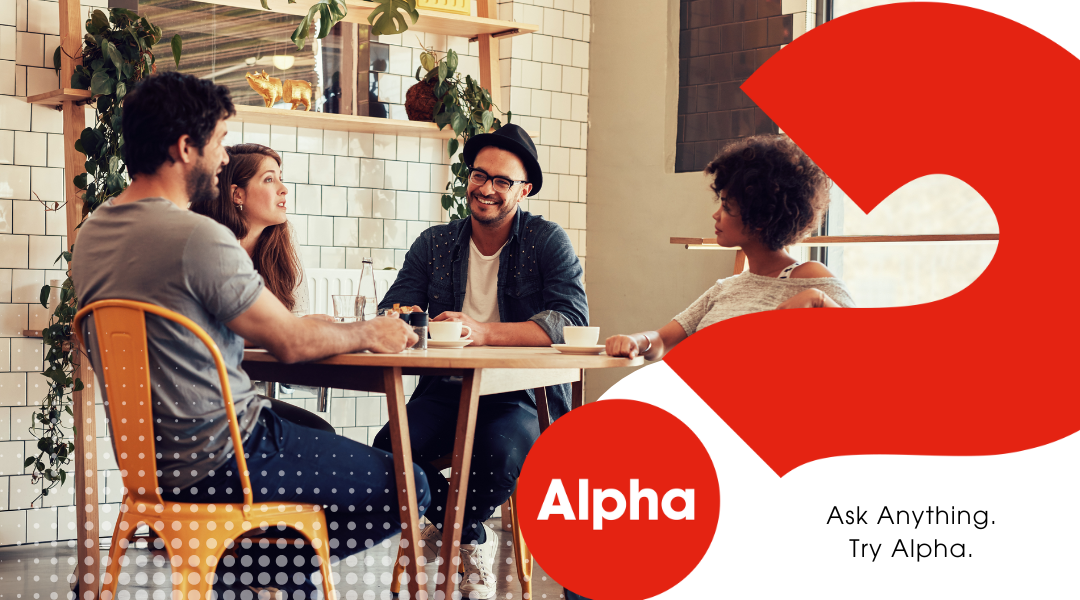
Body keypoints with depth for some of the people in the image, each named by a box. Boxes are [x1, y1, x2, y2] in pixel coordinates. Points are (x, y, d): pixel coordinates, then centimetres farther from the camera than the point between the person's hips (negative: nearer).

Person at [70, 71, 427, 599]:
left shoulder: (93, 230, 6)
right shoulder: (197, 237, -22)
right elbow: (290, 343, -13)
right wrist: (369, 334, 4)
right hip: (213, 463, -10)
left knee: (312, 428, 35)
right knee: (408, 487, -3)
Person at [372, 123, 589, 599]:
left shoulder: (548, 242, -1)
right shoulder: (434, 244, 10)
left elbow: (572, 322, -16)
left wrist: (482, 331, -28)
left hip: (519, 396, -3)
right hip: (446, 389, 3)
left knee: (501, 453, -36)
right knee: (389, 450, -25)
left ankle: (449, 532, -1)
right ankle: (473, 541, 3)